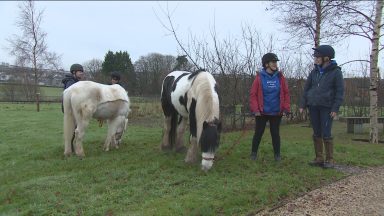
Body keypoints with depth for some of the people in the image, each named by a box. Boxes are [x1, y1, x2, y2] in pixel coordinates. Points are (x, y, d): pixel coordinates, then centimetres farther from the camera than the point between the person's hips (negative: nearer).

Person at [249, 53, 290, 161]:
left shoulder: (280, 77, 2)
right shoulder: (260, 77, -5)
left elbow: (286, 93, 3)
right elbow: (253, 94, -5)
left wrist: (286, 108, -3)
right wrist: (255, 109, -10)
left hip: (276, 112, 2)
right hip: (262, 112, -1)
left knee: (275, 133, 9)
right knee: (258, 133, 7)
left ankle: (277, 154, 21)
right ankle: (254, 153, 21)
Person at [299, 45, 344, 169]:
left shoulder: (336, 72, -3)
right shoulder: (314, 71, 10)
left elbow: (340, 91, -4)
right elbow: (306, 88, 12)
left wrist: (335, 108, -11)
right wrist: (303, 105, 5)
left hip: (326, 107, -4)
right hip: (313, 107, 5)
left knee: (326, 134, -6)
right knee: (316, 134, 7)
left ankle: (329, 160, 6)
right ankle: (319, 158, 15)